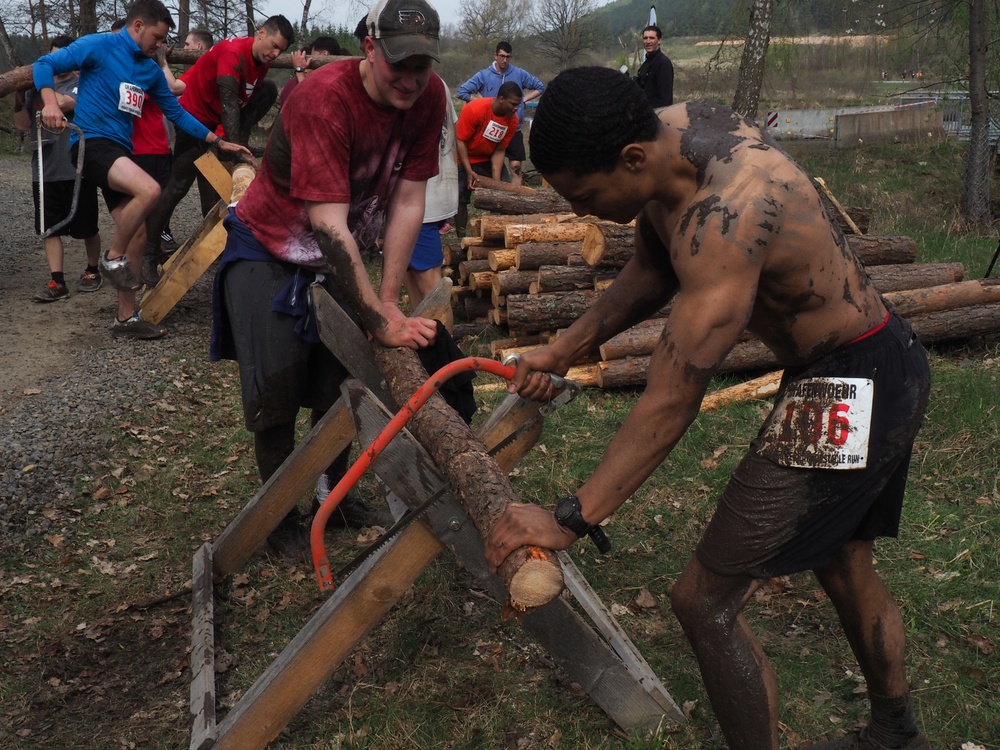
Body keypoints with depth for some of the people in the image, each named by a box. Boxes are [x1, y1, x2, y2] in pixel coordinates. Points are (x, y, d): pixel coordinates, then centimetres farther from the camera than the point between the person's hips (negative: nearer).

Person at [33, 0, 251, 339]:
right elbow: (45, 64, -6)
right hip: (91, 142, -8)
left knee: (136, 237, 4)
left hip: (120, 150, 8)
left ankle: (127, 318, 13)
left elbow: (176, 113, 22)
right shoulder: (99, 45, -5)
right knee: (149, 190, -33)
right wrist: (51, 101, -25)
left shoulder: (151, 70, 14)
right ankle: (113, 257, -10)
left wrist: (219, 142, 19)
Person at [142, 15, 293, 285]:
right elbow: (229, 105, -32)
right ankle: (149, 255, -5)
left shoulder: (261, 61, -1)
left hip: (220, 121, 9)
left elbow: (247, 102, -2)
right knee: (178, 187, -11)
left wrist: (241, 145, -11)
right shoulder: (233, 53, -28)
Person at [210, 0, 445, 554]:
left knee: (341, 382, 11)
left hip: (342, 255, 5)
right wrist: (382, 322, -40)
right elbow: (330, 226, -39)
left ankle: (333, 492, 32)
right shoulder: (325, 98, -34)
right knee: (276, 390, -5)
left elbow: (407, 202, -13)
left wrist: (388, 301, -15)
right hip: (270, 251, -5)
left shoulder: (429, 97, -17)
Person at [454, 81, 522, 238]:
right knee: (461, 199, -6)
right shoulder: (474, 109, -29)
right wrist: (469, 171, -26)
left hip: (489, 159, 4)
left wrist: (496, 181, -18)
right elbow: (460, 141, -23)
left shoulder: (512, 120, -16)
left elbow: (499, 150, -11)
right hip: (465, 159, -4)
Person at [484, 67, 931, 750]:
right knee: (844, 565, 27)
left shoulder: (725, 217, -33)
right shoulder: (667, 131, -5)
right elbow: (652, 271, 11)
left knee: (706, 599, -7)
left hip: (848, 393, -10)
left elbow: (672, 400, -33)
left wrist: (570, 520, -30)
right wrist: (565, 348, 6)